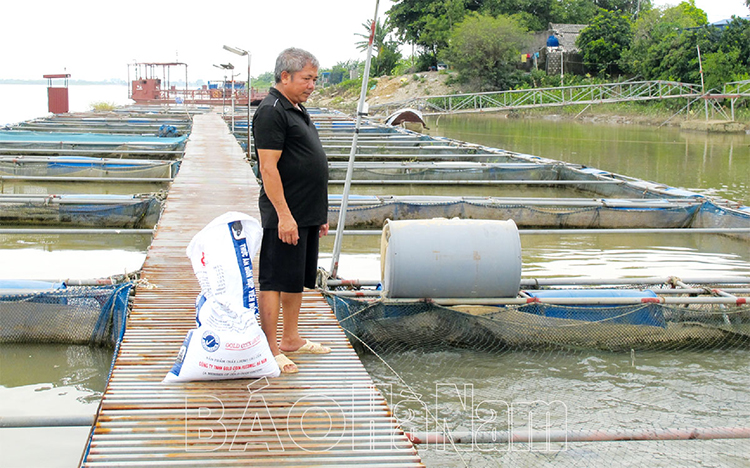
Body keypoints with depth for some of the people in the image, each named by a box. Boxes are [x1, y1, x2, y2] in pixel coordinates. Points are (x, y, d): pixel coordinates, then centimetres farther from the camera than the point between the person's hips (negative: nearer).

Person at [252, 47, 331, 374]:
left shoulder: (297, 110, 17)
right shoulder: (271, 112, -14)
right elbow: (269, 168, -20)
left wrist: (320, 214, 22)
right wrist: (284, 215, -24)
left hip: (307, 215, 10)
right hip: (286, 216, -10)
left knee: (298, 279, 16)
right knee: (274, 281, -5)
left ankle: (290, 338, 27)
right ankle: (270, 349, -1)